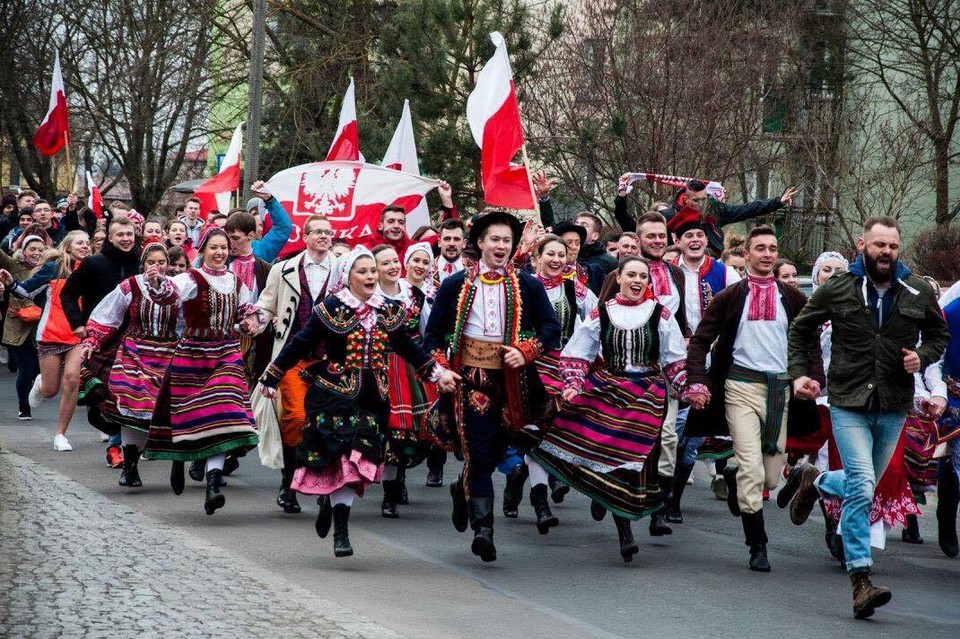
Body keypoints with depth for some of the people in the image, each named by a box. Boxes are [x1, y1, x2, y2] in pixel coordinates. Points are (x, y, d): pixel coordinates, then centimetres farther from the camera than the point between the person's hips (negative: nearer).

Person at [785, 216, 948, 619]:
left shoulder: (918, 293, 2)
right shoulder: (837, 290, -2)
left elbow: (939, 334, 17)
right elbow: (801, 330, 11)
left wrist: (922, 356, -4)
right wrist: (798, 373, 0)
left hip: (894, 407, 3)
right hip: (849, 404, -3)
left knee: (863, 485, 17)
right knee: (861, 489, -15)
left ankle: (816, 483, 49)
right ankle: (861, 581, -12)